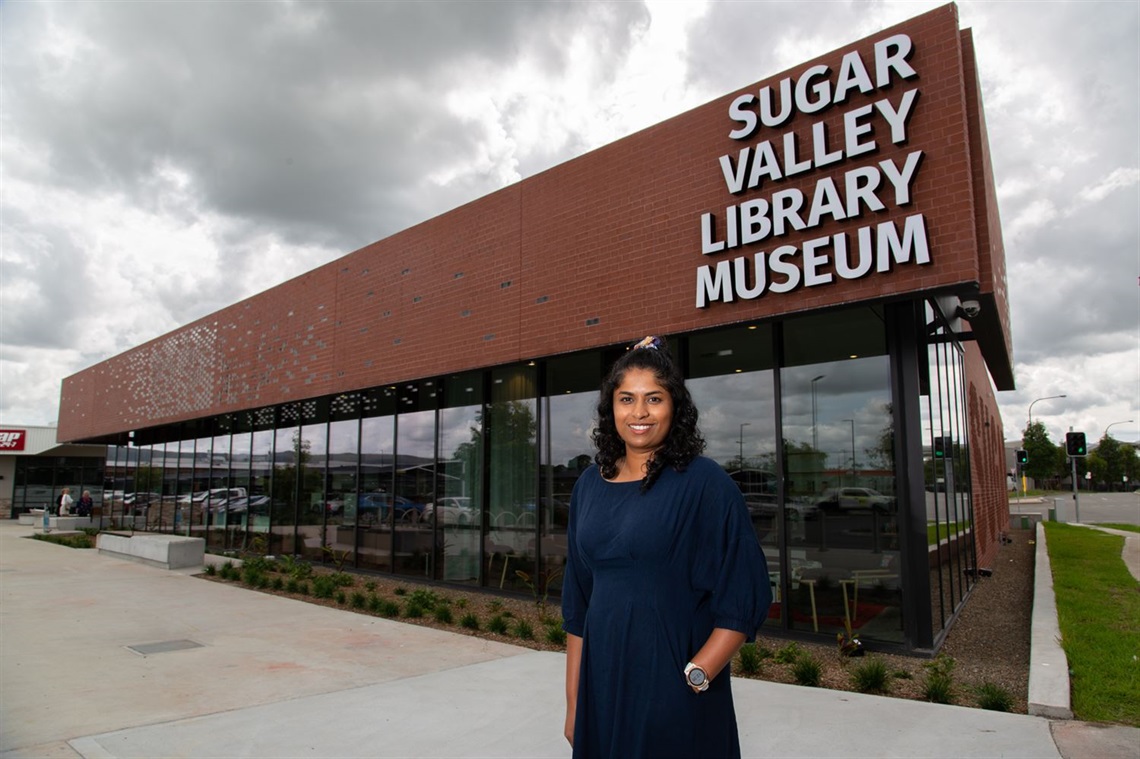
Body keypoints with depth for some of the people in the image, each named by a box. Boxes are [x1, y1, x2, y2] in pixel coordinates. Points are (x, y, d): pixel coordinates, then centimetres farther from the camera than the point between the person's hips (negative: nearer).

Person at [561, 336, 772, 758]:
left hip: (677, 695, -4)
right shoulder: (590, 486, 3)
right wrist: (574, 701, 7)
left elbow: (745, 598, -10)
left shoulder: (704, 483, -10)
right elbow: (577, 603, 7)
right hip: (602, 686, 4)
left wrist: (696, 676, -17)